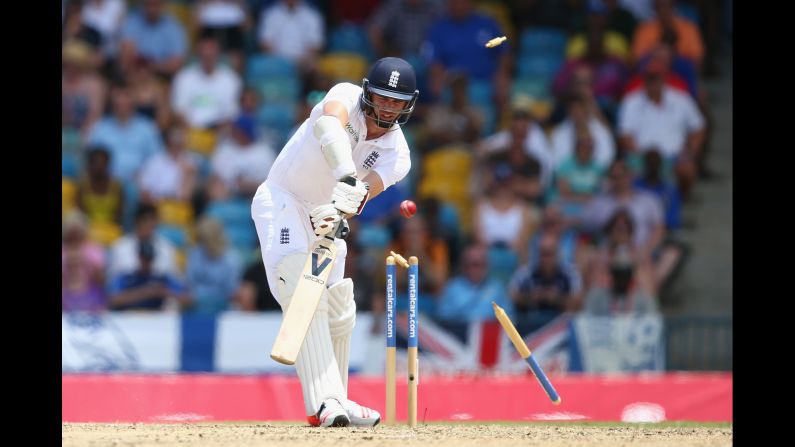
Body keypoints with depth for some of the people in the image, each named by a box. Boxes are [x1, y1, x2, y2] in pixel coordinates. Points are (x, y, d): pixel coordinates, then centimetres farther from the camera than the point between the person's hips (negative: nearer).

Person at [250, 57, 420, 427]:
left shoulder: (396, 156, -9)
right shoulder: (347, 96, -18)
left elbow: (364, 192, -29)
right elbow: (328, 125, -42)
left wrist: (338, 213, -51)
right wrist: (346, 179, -59)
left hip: (324, 216, 6)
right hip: (281, 202, -6)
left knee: (339, 315, 10)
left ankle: (332, 404, 29)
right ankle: (326, 403, -37)